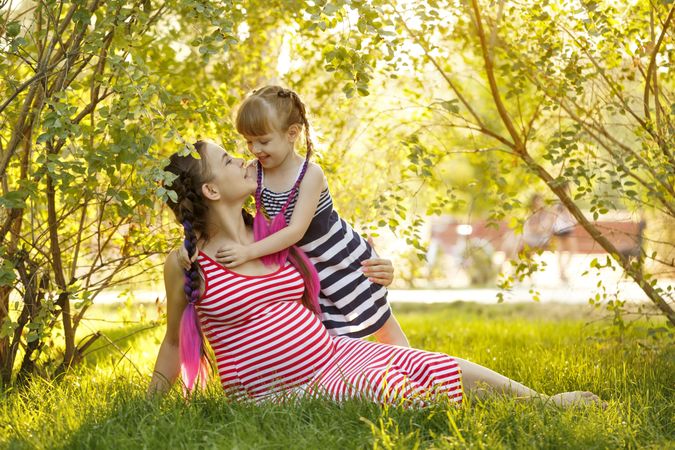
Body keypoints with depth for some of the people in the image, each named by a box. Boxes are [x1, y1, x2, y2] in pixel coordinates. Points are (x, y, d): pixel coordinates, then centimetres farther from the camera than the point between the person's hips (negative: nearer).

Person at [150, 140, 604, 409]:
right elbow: (176, 341, 7)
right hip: (283, 391, -5)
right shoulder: (185, 263, -6)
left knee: (435, 367, -11)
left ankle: (546, 404, -2)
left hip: (335, 351, 5)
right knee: (384, 386, -29)